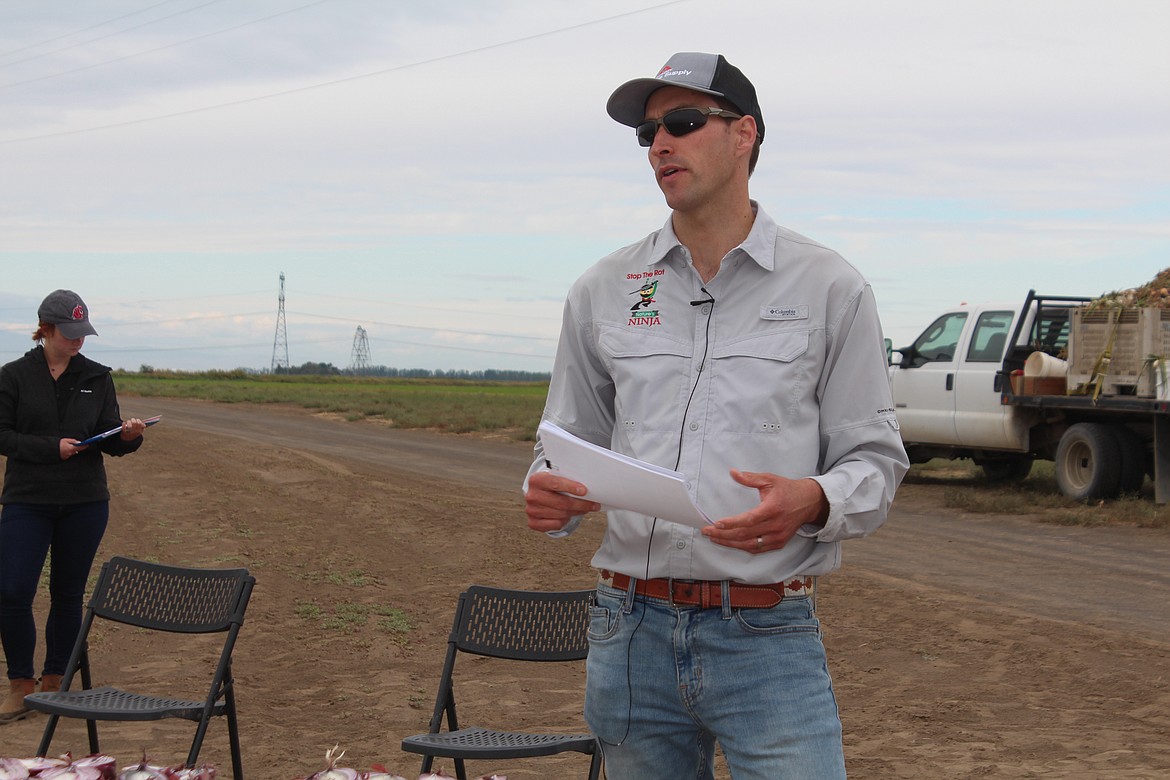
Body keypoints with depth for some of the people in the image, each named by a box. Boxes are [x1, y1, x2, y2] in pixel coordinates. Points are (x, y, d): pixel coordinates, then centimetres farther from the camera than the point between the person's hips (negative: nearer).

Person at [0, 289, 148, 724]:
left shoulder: (97, 378, 6)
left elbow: (108, 440, 5)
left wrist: (128, 436, -17)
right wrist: (52, 447, -17)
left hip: (85, 503, 2)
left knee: (68, 594, 7)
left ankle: (54, 684, 19)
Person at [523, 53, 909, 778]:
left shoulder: (829, 288, 2)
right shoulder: (603, 291, 10)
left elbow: (876, 458, 2)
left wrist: (814, 501, -19)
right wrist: (548, 494, -7)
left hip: (768, 637, -3)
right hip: (631, 633, 3)